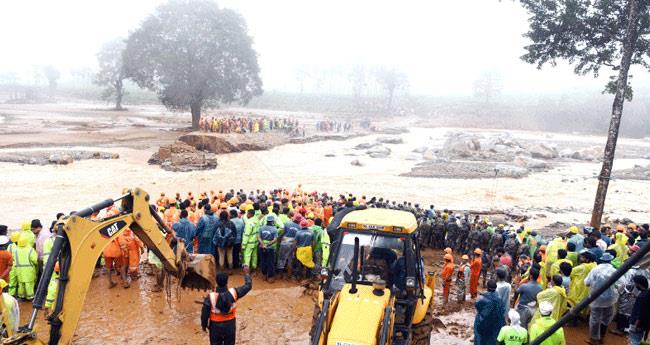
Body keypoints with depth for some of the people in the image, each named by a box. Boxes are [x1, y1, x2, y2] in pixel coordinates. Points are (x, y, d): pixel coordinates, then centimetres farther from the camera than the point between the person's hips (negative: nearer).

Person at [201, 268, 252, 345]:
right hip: (230, 325, 1)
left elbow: (205, 314, -14)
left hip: (216, 326, -1)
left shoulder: (210, 297, -25)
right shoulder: (233, 293, -22)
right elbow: (248, 286, -8)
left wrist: (204, 325, 5)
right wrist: (247, 273, 7)